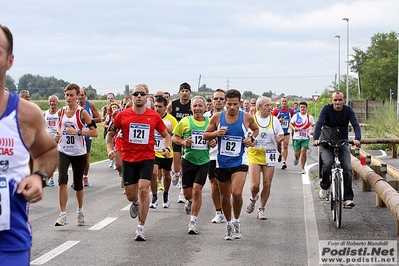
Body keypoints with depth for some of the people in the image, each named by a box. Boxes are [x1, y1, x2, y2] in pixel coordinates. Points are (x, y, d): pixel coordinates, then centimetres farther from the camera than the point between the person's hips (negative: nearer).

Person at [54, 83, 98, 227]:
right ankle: (62, 215, -17)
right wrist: (58, 134, 4)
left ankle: (80, 211, 37)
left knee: (78, 184, 11)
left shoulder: (82, 113, -9)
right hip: (63, 152, 2)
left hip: (79, 153, -2)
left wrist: (77, 132, -22)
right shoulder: (61, 111, 4)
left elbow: (95, 132, -13)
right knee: (62, 179, -19)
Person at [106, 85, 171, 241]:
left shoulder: (154, 116, 1)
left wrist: (167, 148, -4)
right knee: (131, 196, 6)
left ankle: (140, 228, -9)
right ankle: (135, 203, 47)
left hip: (146, 159, -1)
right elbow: (110, 134, 10)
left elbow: (165, 135, 14)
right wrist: (110, 149, -6)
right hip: (128, 159, 1)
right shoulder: (122, 115, 0)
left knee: (143, 190, -17)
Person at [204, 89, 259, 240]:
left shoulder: (247, 118, -4)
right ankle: (229, 224, 31)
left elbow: (256, 129, 17)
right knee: (225, 196, 12)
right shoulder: (217, 117, -3)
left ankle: (236, 221, 3)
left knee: (236, 193, -21)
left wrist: (251, 138, -3)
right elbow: (205, 135, 6)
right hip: (222, 163, 2)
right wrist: (216, 133, -14)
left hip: (239, 162, -2)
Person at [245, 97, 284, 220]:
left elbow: (281, 134, 15)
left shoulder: (274, 120, 6)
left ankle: (262, 209, 16)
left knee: (267, 184, 0)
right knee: (255, 185, -11)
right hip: (254, 154, -2)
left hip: (269, 155, 2)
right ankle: (253, 198, 23)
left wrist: (279, 138, -8)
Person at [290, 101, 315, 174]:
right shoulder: (296, 116, 2)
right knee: (297, 154, 1)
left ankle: (302, 168, -1)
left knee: (304, 151, -15)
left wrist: (312, 131, -6)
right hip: (297, 137, 0)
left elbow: (313, 125, 15)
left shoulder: (309, 117, 4)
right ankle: (296, 157, 41)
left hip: (306, 138, 0)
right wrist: (294, 128, -17)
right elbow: (291, 124, 4)